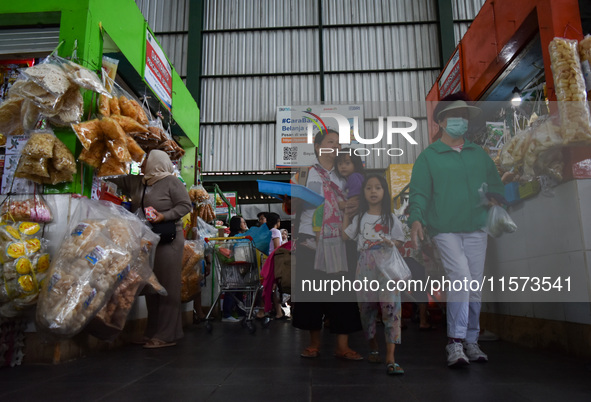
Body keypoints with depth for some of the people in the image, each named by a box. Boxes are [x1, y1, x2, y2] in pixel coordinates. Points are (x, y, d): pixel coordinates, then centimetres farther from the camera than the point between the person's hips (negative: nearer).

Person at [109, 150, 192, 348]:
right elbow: (114, 181, 27)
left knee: (167, 286, -5)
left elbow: (185, 205, -10)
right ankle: (152, 332, 21)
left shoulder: (171, 182, -5)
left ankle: (167, 335, 0)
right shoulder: (136, 182, 16)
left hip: (167, 241, -7)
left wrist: (164, 216, -18)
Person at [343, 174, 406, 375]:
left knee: (391, 309, -12)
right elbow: (345, 236, 10)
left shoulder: (391, 218, 7)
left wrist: (391, 243, -11)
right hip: (365, 269, 2)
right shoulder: (360, 218, 12)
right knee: (366, 308, 7)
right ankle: (373, 347, 28)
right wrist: (346, 214, 16)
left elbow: (399, 243, 12)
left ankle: (390, 359, -10)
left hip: (387, 268, -2)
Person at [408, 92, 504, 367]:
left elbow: (495, 185, 20)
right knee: (461, 280, -19)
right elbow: (419, 192, -5)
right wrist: (416, 220, -20)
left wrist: (496, 198, -1)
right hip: (445, 231, -4)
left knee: (474, 288, 8)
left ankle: (471, 342, 22)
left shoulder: (480, 155, 17)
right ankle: (455, 343, -9)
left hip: (476, 230, 5)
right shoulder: (428, 156, 3)